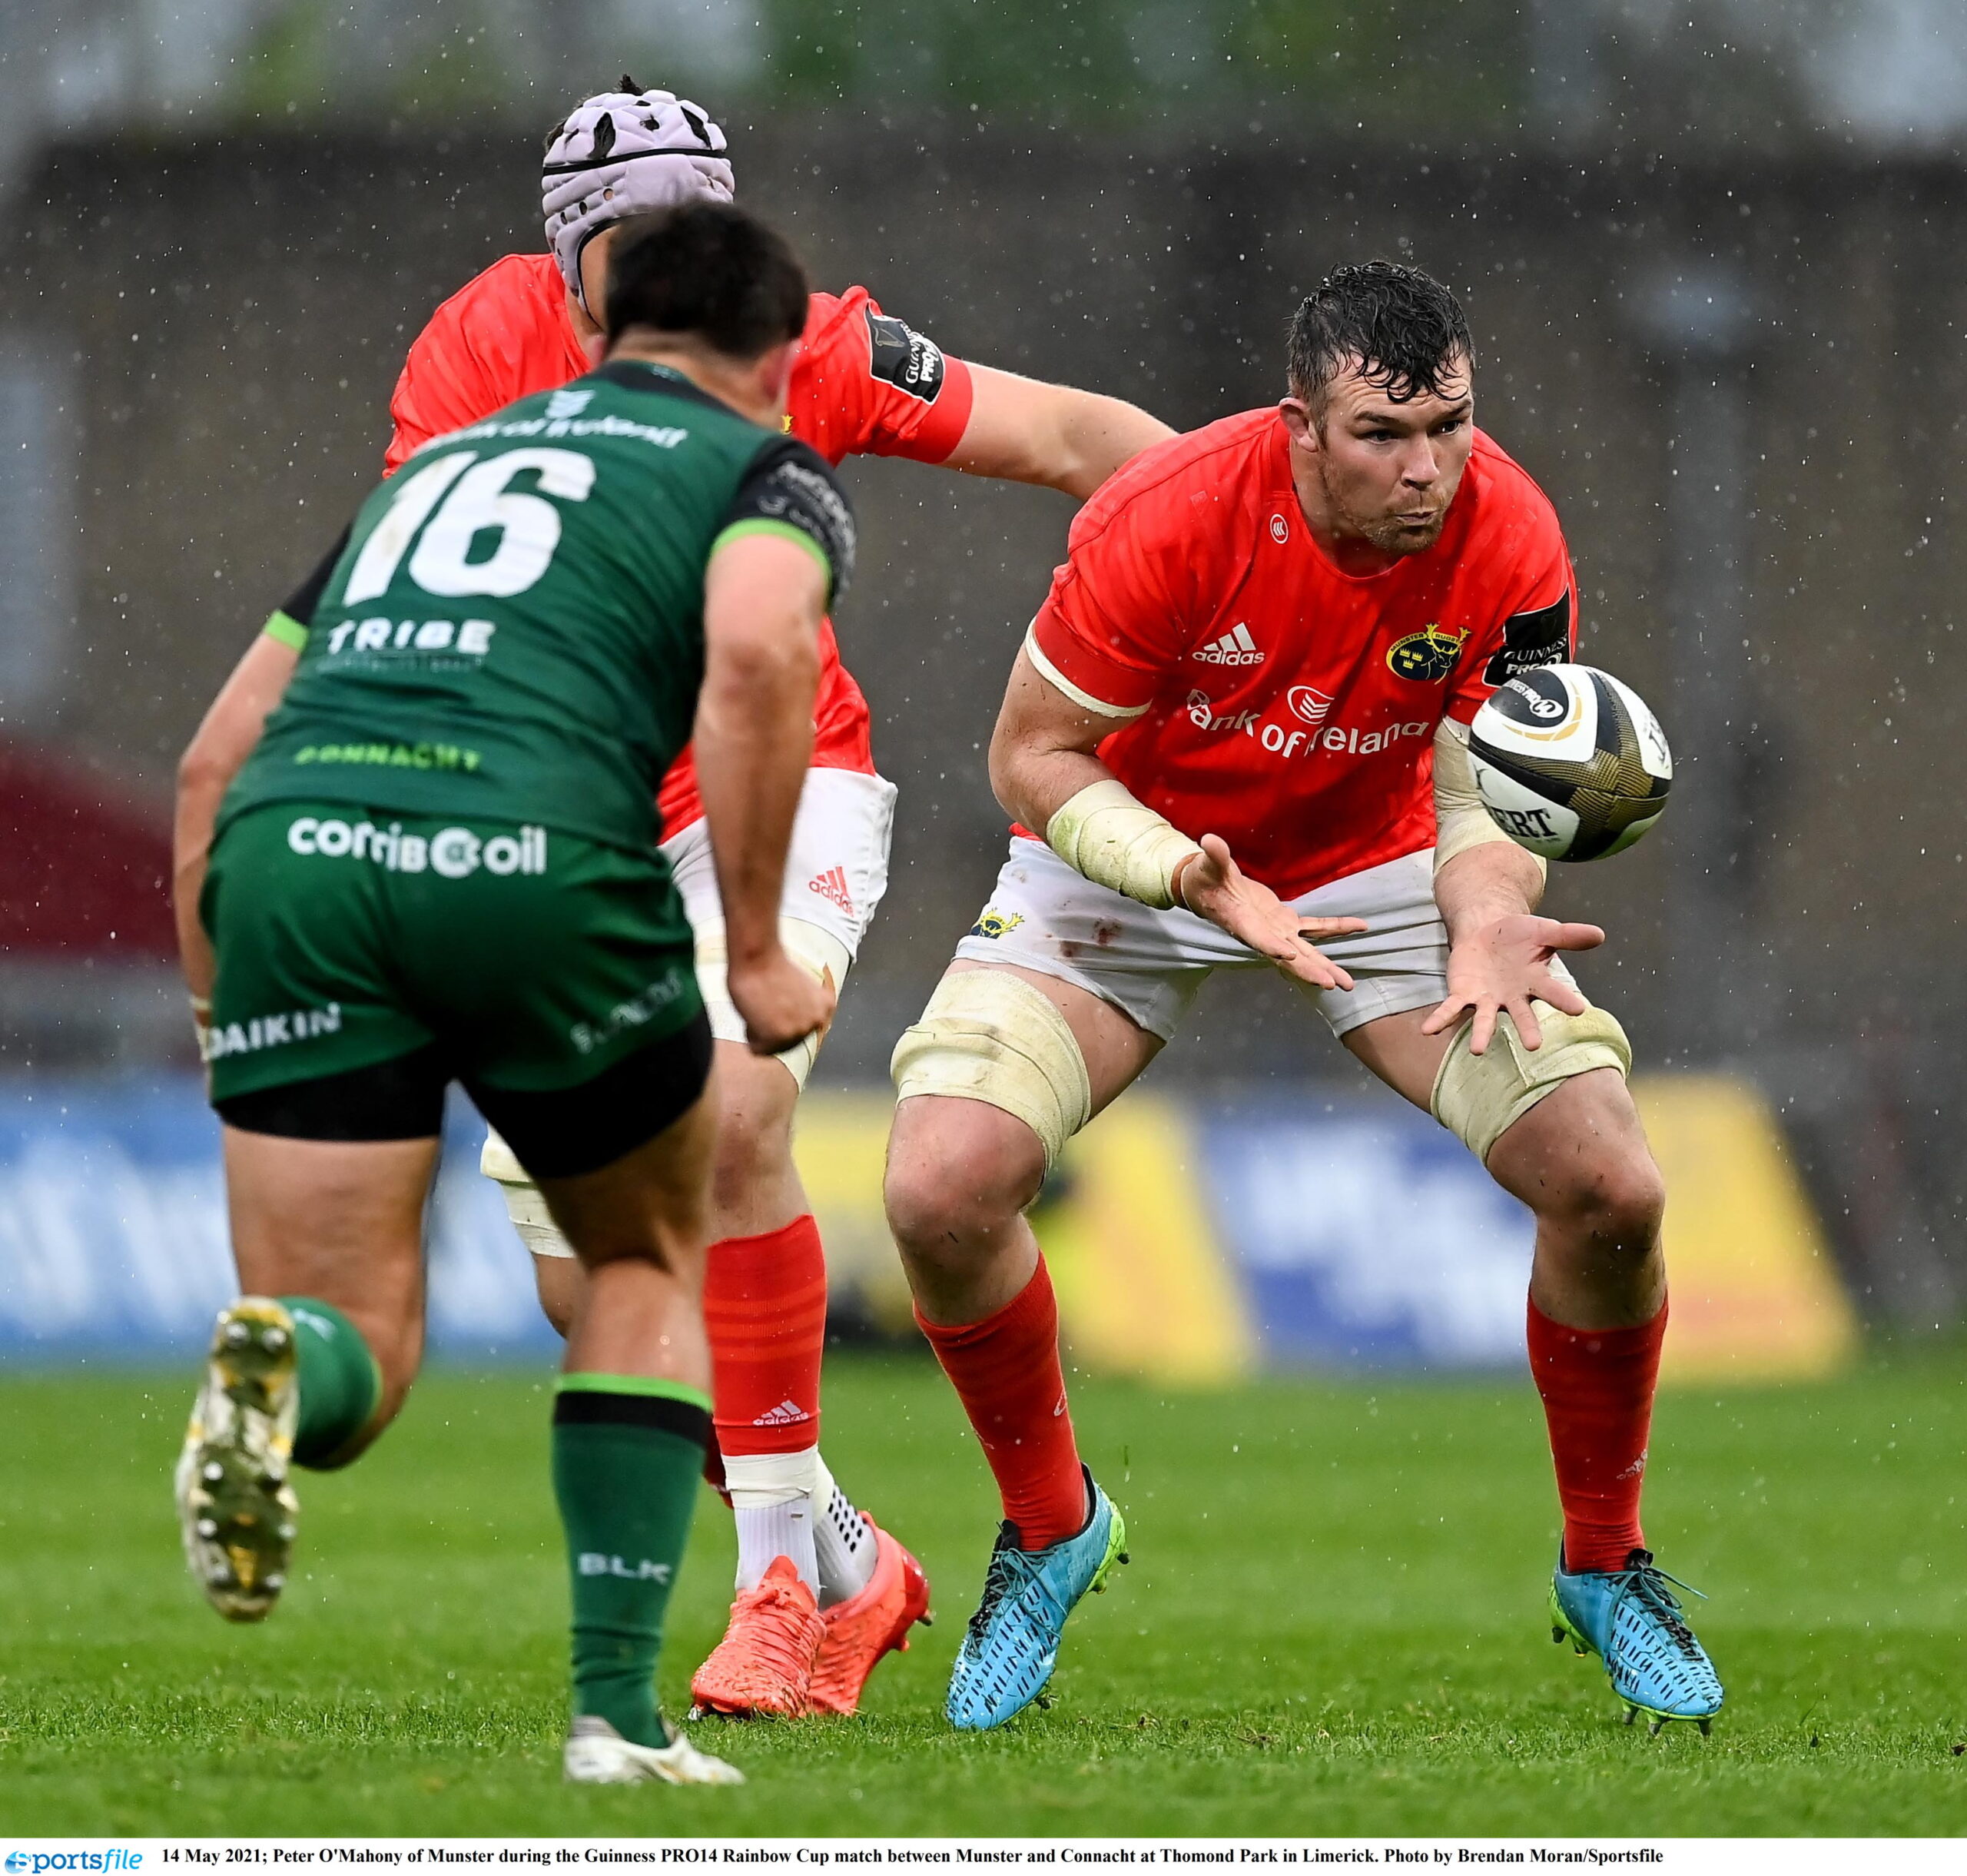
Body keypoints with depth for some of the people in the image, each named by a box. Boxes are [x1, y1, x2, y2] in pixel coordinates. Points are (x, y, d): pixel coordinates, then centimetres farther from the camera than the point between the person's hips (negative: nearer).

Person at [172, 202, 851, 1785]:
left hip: (289, 840, 3)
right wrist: (758, 952, -2)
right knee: (652, 1260, 24)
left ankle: (275, 1370, -29)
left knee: (354, 1364, 8)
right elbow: (758, 650, -6)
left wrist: (226, 1028, 33)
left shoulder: (436, 464, 34)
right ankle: (617, 1708, 16)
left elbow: (216, 762, 29)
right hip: (534, 852, -3)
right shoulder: (768, 475, 19)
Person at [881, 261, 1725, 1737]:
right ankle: (1052, 1528, 7)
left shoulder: (1510, 541, -22)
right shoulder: (1170, 520, -30)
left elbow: (1482, 784, -12)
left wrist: (1489, 922, -35)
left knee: (1611, 1187, -16)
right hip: (1136, 856, -2)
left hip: (1383, 864, 2)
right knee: (943, 1187, -22)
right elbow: (1034, 758, -19)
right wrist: (1195, 881, -36)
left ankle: (1604, 1562, 10)